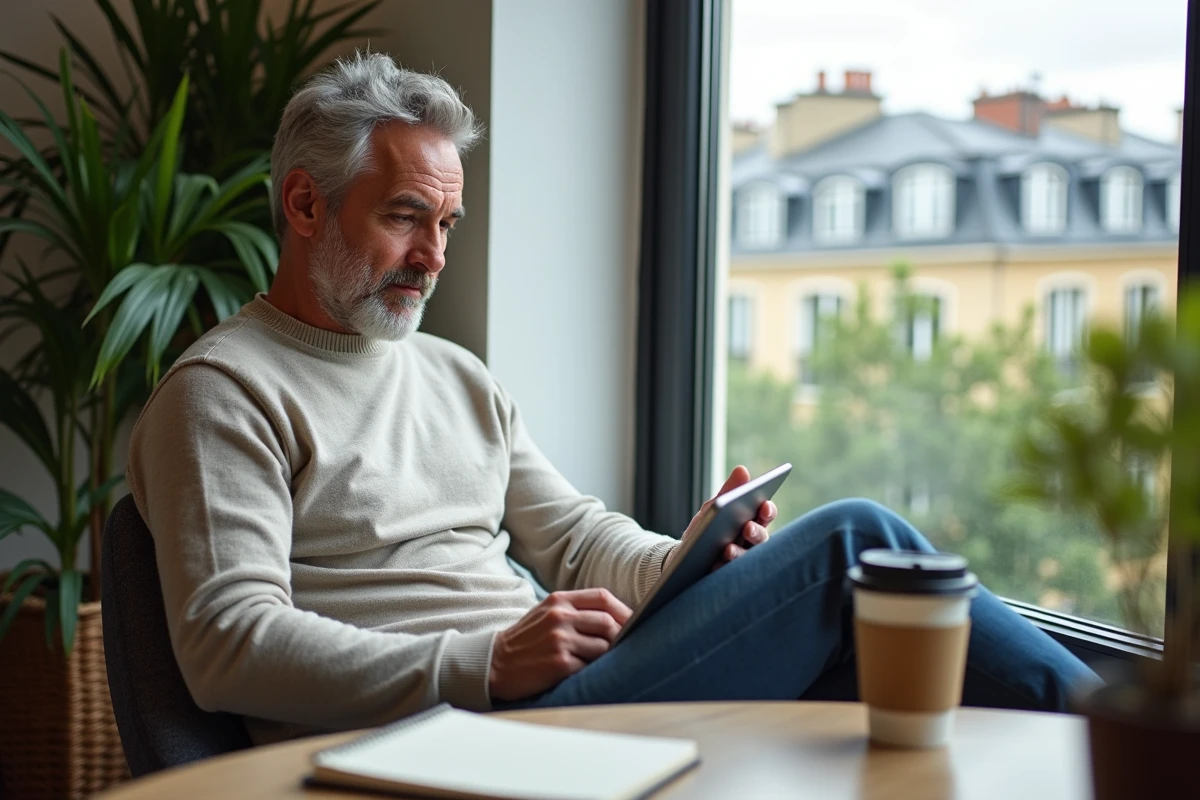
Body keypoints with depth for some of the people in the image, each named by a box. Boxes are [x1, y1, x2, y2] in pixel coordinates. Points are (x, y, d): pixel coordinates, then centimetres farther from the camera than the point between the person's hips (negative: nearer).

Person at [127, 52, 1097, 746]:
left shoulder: (458, 376, 23)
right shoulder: (223, 392, -1)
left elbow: (573, 537, 22)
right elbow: (226, 643, -12)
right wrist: (486, 667, -21)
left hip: (542, 700, 8)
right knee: (848, 543, -16)